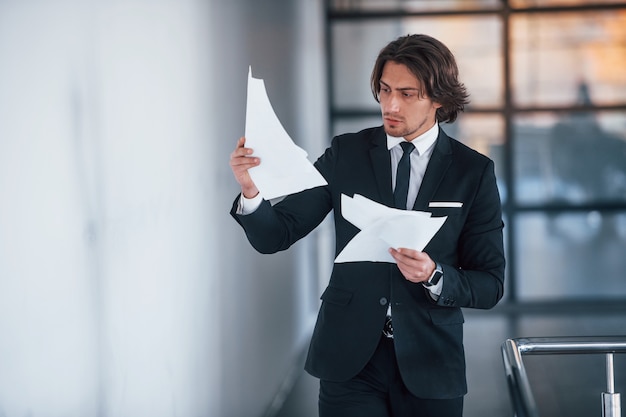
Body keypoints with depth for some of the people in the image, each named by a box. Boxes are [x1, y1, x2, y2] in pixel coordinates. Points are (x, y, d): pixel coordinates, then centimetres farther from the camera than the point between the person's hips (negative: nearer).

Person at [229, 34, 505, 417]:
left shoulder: (474, 172, -3)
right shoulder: (345, 154, 0)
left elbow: (490, 285, -3)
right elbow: (275, 236, -3)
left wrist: (434, 276, -22)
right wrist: (251, 192, -23)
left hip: (428, 364, 0)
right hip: (350, 358, 0)